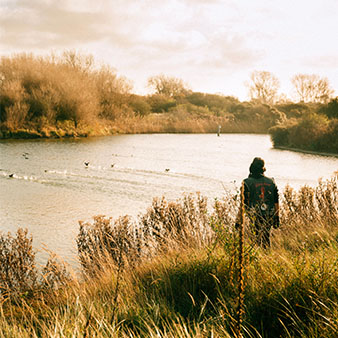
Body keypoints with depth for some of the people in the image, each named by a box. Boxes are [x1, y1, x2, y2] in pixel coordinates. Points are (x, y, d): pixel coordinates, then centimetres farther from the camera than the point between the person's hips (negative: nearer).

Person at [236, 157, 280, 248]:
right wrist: (277, 217, 15)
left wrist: (238, 220, -6)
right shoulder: (271, 182, 4)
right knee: (266, 239, 19)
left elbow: (243, 204, -10)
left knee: (257, 241, 2)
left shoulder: (247, 183, -8)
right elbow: (276, 202, 7)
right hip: (269, 218, 4)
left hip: (255, 218, -4)